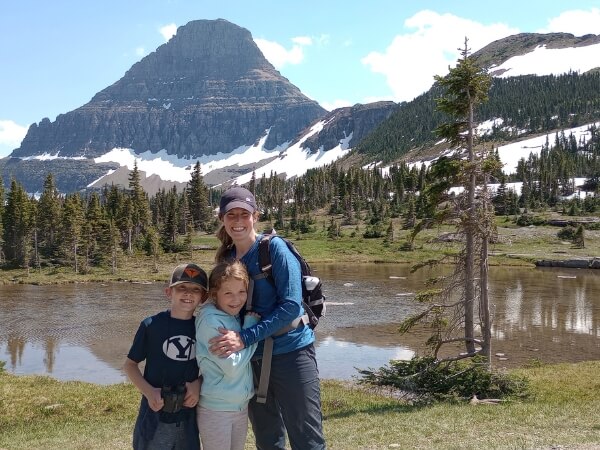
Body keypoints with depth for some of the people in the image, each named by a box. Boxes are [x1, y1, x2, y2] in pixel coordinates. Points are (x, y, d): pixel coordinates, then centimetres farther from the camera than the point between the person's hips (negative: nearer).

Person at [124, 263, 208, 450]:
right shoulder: (152, 325, -9)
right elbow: (130, 364, -1)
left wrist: (198, 383, -9)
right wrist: (148, 391, -14)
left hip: (188, 417, 3)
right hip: (155, 416, -3)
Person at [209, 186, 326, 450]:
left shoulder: (275, 248, -11)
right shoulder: (227, 258, 7)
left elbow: (291, 305, -19)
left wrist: (245, 338, -25)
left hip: (291, 354, -6)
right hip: (251, 359, 6)